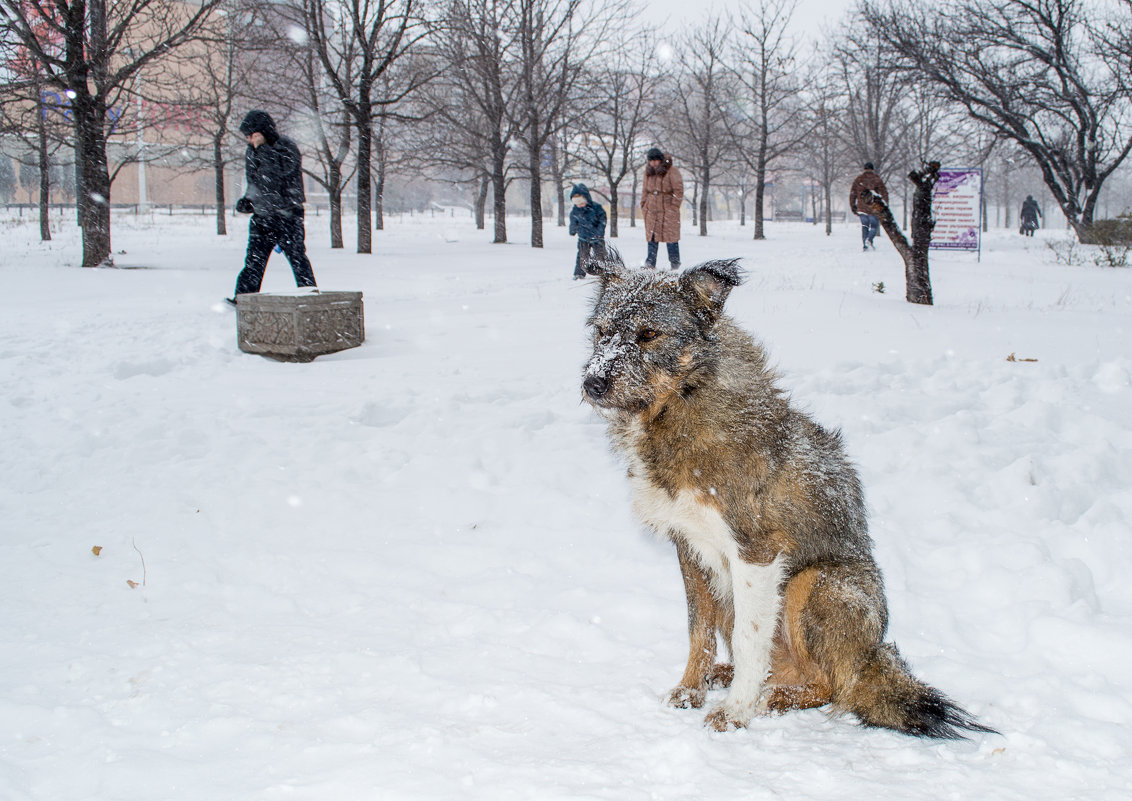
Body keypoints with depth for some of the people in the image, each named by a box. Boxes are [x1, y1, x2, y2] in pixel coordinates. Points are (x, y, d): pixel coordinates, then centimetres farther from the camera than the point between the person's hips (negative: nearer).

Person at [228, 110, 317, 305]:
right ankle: (243, 298, -2)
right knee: (254, 259, 0)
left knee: (296, 256, -3)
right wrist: (247, 200, 6)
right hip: (262, 215, 6)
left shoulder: (286, 146, -8)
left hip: (287, 214, -5)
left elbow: (284, 169, -26)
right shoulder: (252, 152, 11)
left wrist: (263, 149, -26)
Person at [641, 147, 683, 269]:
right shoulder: (648, 172, 12)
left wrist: (674, 206, -10)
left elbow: (678, 190, -6)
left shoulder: (671, 171, -6)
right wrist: (644, 204, 13)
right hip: (652, 209, 5)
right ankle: (650, 263, 1)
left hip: (668, 209, -5)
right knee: (652, 236, 0)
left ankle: (675, 262, 6)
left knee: (671, 235, -2)